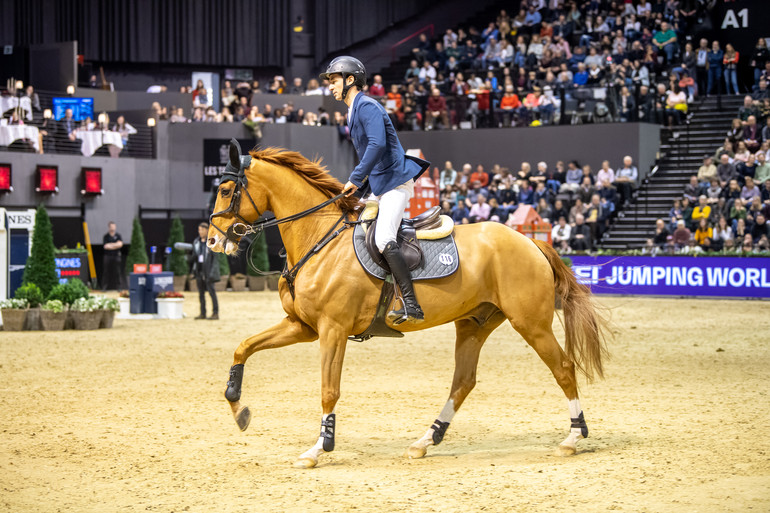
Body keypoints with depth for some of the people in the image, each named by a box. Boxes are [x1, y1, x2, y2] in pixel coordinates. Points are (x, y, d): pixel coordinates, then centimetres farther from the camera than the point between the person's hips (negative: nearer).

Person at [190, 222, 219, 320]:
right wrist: (192, 257, -7)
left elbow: (215, 258, -9)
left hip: (208, 270, -6)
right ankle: (202, 313, 10)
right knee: (201, 292, 6)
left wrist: (212, 272, -16)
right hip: (199, 270, 6)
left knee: (211, 291, -9)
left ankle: (215, 313, -6)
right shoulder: (196, 242, 11)